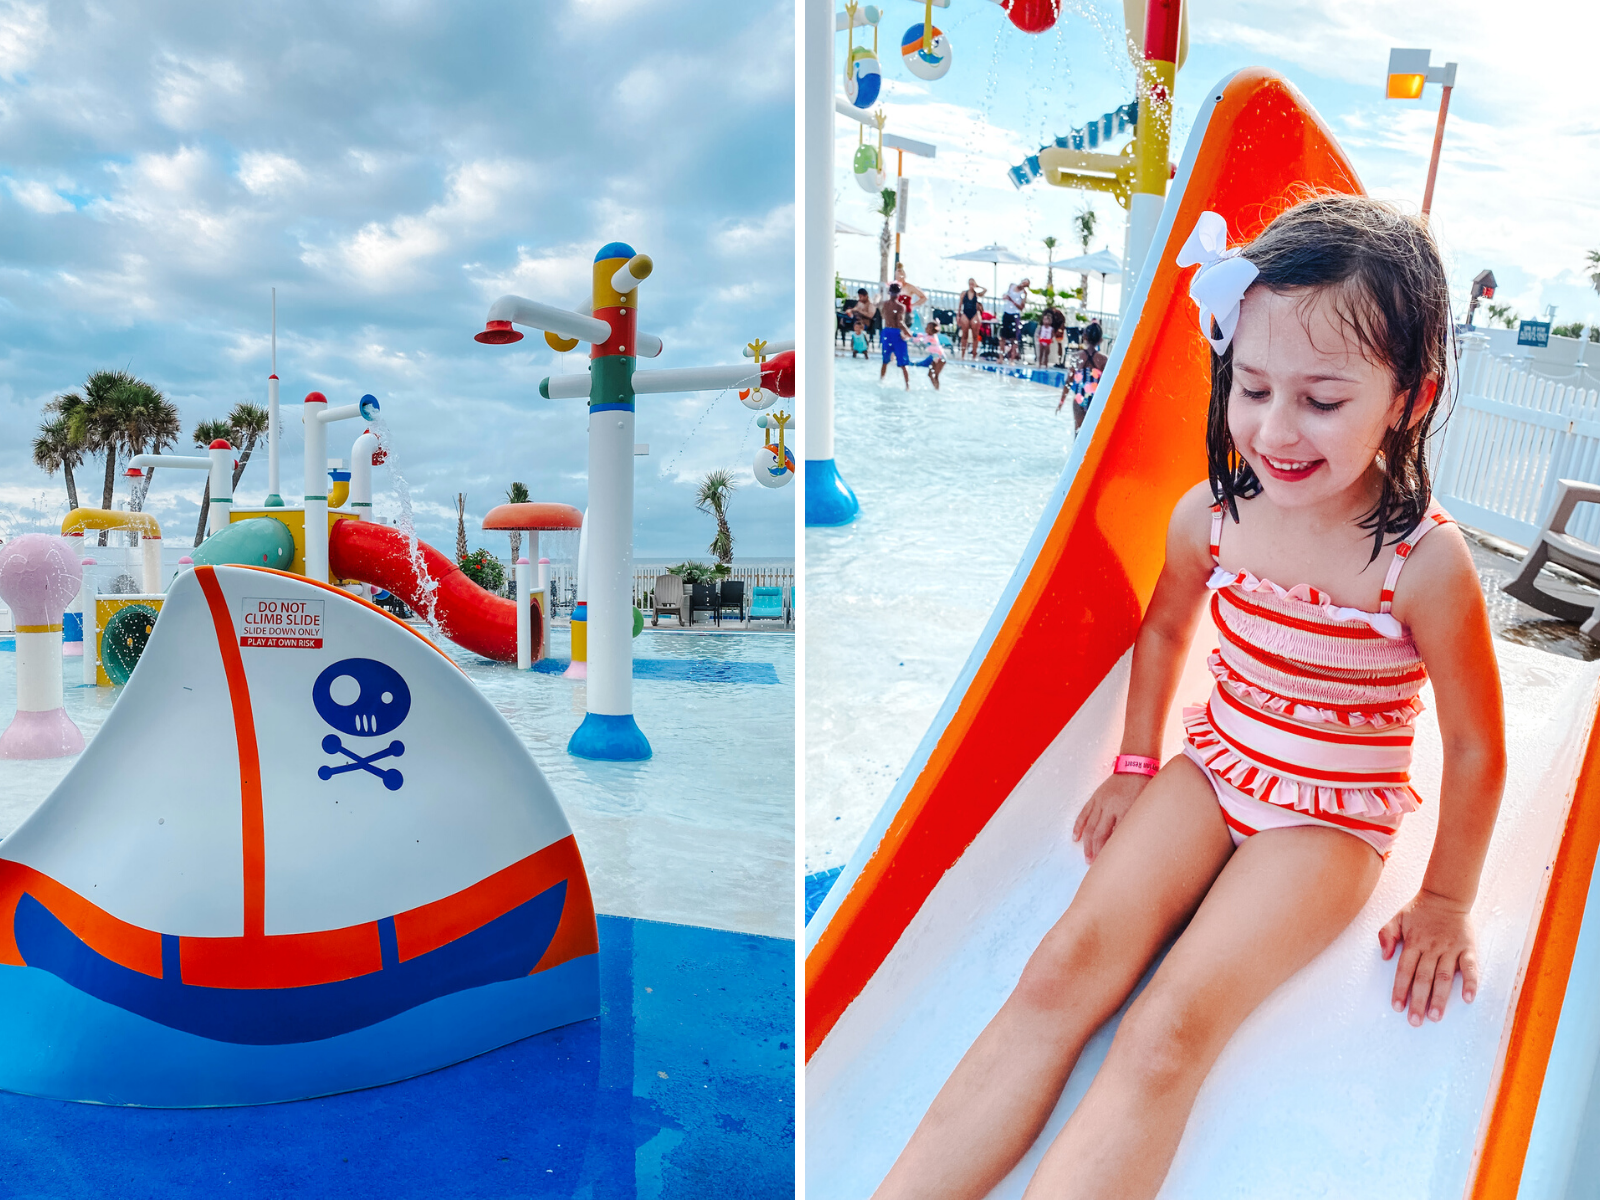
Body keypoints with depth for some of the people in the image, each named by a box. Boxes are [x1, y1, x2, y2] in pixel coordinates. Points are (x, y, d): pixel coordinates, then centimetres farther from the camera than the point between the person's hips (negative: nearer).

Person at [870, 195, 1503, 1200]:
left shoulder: (1426, 563, -21)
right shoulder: (1211, 514, -8)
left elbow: (1475, 750, -9)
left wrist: (1445, 902, 2)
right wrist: (1135, 768, 14)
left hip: (1331, 817, -3)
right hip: (1213, 766, 4)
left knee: (1168, 1036, -23)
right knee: (1060, 975, -15)